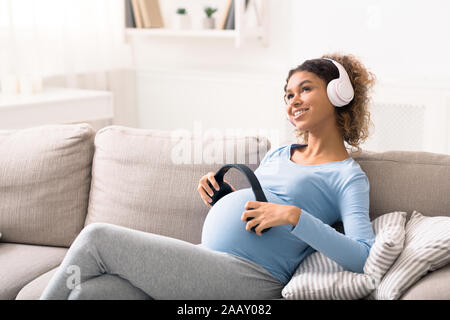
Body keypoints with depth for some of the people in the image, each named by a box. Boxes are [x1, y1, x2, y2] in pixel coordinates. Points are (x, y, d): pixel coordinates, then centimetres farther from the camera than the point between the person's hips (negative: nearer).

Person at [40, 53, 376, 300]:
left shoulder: (348, 176, 1)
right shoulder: (278, 154, 25)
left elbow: (365, 256, -14)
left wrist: (294, 215, -21)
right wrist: (219, 191, 10)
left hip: (247, 279, -7)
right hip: (210, 263, 7)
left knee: (97, 238, -11)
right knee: (87, 291, -15)